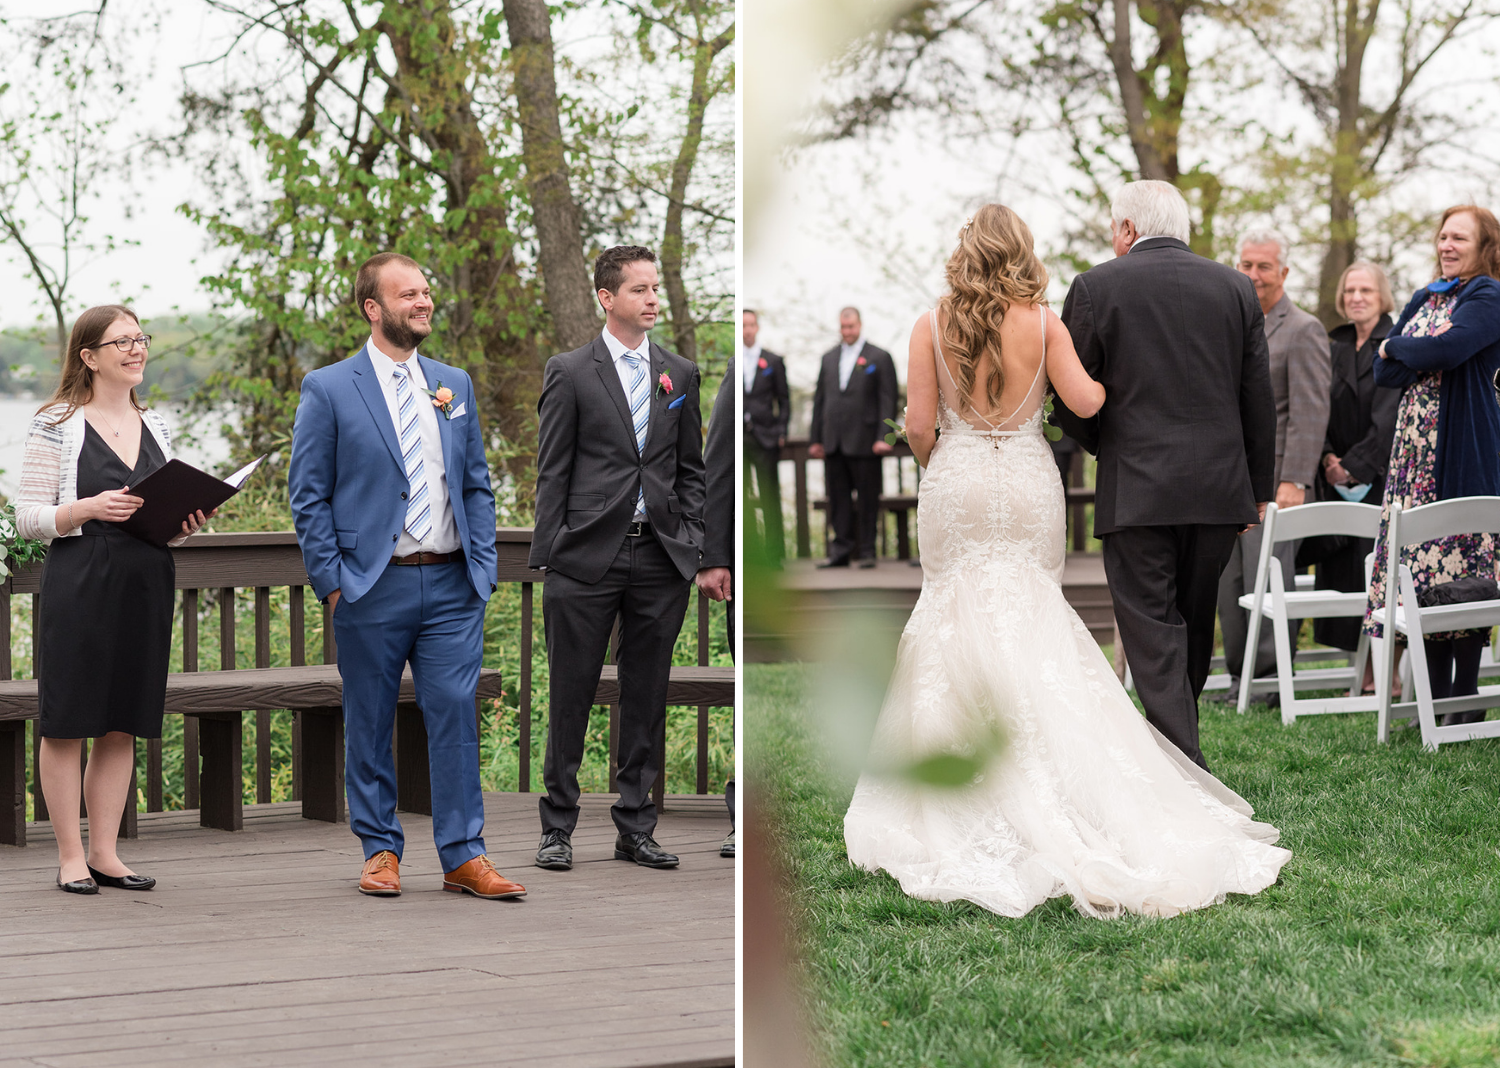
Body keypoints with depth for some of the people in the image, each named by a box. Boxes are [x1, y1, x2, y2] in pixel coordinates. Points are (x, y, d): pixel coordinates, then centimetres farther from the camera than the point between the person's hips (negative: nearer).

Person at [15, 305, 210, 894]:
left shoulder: (156, 427, 15)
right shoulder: (56, 425, -2)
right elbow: (28, 518, -4)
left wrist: (187, 521, 1)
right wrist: (88, 508, -19)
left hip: (147, 582, 5)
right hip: (78, 583, -5)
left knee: (122, 725, 7)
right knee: (66, 723, -2)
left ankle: (106, 853, 13)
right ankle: (71, 856, 4)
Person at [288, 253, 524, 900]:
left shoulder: (455, 385, 12)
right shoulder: (328, 389, -1)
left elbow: (477, 484, 15)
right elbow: (308, 495, -2)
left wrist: (483, 568, 5)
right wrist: (332, 581, -8)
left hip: (452, 586, 3)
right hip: (372, 586, -3)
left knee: (455, 717, 0)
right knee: (369, 725, 5)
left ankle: (463, 856, 5)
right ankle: (379, 850, 16)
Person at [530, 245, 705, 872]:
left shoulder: (679, 374, 12)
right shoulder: (569, 373, 1)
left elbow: (690, 468, 15)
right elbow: (552, 472, -1)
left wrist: (689, 540, 5)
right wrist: (550, 554, -6)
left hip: (661, 559, 4)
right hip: (588, 556, -3)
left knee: (647, 697, 7)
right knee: (572, 694, 1)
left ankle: (635, 828, 15)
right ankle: (557, 828, 9)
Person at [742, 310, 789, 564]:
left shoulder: (773, 362, 6)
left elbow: (783, 400, 8)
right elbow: (720, 399, 9)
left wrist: (781, 433, -1)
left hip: (764, 438, -1)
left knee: (770, 500, -3)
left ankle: (774, 555, 0)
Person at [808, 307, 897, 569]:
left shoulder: (879, 358, 1)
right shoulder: (829, 358, 16)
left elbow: (888, 400, -4)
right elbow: (820, 398, 17)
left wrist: (884, 438, -12)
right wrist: (815, 439, 11)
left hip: (864, 442, -4)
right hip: (834, 444, 4)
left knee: (867, 499, -1)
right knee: (838, 499, 5)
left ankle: (867, 551, 5)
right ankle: (841, 550, 9)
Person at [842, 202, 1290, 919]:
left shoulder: (932, 327, -3)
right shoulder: (1043, 325, -4)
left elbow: (918, 425, -4)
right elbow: (1084, 402, -8)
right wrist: (1110, 378, 14)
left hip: (956, 484, 0)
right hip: (1028, 486, 0)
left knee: (960, 619, 7)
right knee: (1029, 629, 5)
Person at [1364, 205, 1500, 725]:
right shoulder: (1426, 297, 18)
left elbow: (1447, 350, -20)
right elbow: (1382, 372, 11)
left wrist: (1396, 348, -3)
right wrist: (1423, 356, -7)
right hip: (1415, 446, 7)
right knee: (1421, 562, 4)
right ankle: (1435, 696, 8)